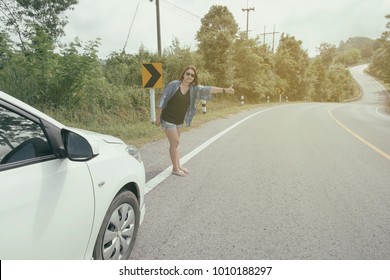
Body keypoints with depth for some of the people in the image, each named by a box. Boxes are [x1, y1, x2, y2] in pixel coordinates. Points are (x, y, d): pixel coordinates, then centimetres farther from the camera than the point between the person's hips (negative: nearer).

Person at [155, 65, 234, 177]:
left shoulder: (194, 88, -3)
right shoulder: (174, 85, -16)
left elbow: (207, 89, -15)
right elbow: (163, 100, -13)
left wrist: (224, 90, -27)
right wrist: (158, 117, -11)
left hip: (179, 121, 5)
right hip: (168, 119, -5)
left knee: (175, 143, 15)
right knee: (175, 142, -3)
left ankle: (178, 166, 25)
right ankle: (175, 169, 9)